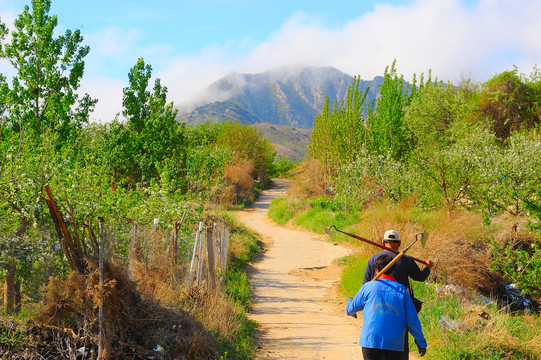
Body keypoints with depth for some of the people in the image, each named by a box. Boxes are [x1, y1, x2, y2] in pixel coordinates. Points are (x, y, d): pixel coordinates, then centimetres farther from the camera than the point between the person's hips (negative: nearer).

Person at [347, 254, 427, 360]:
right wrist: (421, 341, 13)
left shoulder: (368, 287, 1)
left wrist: (349, 302, 41)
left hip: (371, 340, -2)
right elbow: (412, 320, 3)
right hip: (394, 343, 2)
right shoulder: (401, 290, 3)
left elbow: (352, 308, 17)